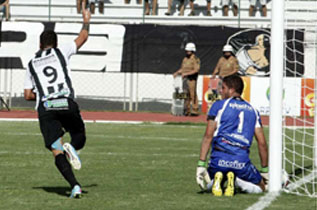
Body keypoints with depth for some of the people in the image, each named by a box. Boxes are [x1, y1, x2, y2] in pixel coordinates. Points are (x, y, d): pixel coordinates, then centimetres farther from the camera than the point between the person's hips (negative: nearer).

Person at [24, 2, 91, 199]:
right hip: (67, 104, -1)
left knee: (57, 152, -1)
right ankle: (72, 147, -17)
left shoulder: (32, 64, 19)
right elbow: (83, 37, 25)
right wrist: (86, 21, 43)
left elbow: (28, 95, 16)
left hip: (45, 108, 1)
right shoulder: (61, 52, 13)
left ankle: (75, 185, -20)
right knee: (80, 137, 21)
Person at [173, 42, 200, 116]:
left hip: (192, 79, -7)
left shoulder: (195, 59, -6)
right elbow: (182, 69, 24)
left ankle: (195, 110, -4)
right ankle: (186, 111, 13)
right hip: (184, 79, 7)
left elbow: (196, 70, -15)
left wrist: (186, 73, -21)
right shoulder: (185, 59, 18)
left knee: (193, 95, -7)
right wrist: (177, 73, 6)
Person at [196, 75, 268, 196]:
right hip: (242, 162, 1)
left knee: (205, 185, 27)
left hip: (219, 159, -1)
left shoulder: (219, 106, 8)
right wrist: (265, 171, 21)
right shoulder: (253, 111, 18)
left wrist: (201, 165, -2)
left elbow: (208, 136, 0)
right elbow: (262, 143, 14)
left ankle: (216, 180, -11)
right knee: (260, 187, 20)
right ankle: (237, 181, -12)